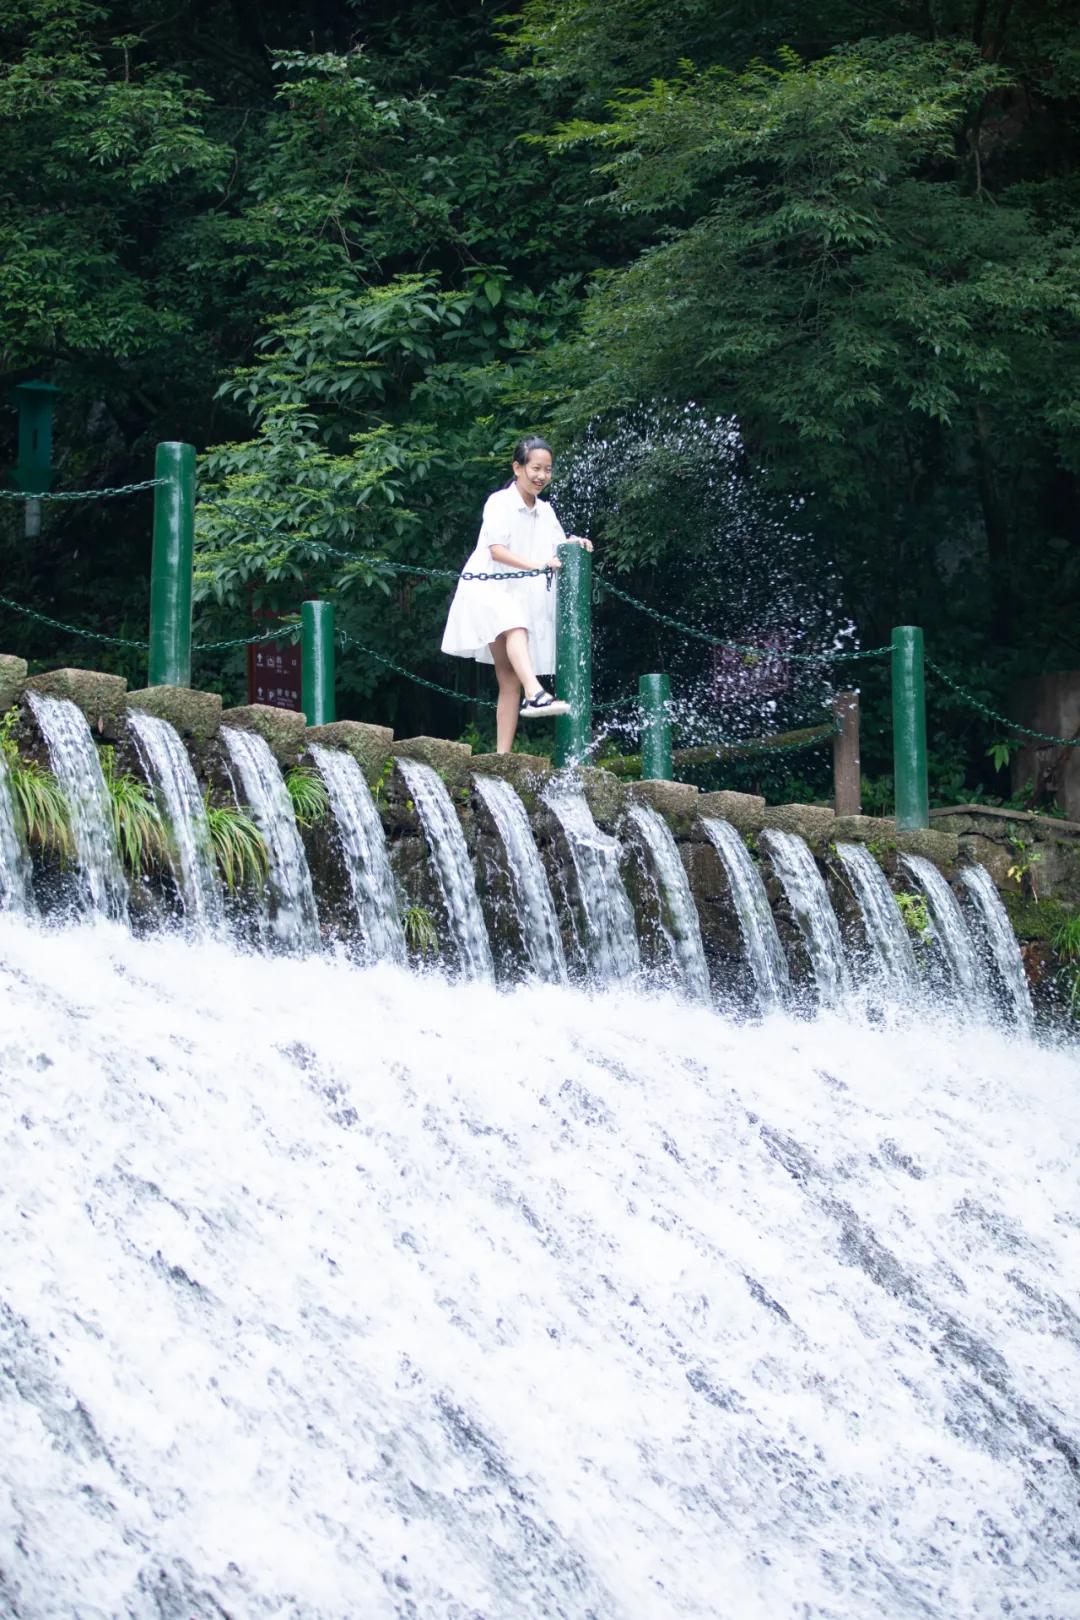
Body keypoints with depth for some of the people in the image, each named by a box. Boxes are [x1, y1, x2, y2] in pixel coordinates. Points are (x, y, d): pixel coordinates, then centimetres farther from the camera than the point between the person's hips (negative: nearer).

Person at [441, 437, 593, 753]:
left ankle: (502, 755, -5)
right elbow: (496, 550, -17)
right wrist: (537, 565, -30)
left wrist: (573, 544, -8)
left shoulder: (545, 511, 13)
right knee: (515, 624, -39)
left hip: (523, 598, 7)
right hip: (487, 589, -7)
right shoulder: (500, 502, -6)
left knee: (510, 680, -1)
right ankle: (534, 693, -59)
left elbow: (558, 550, 15)